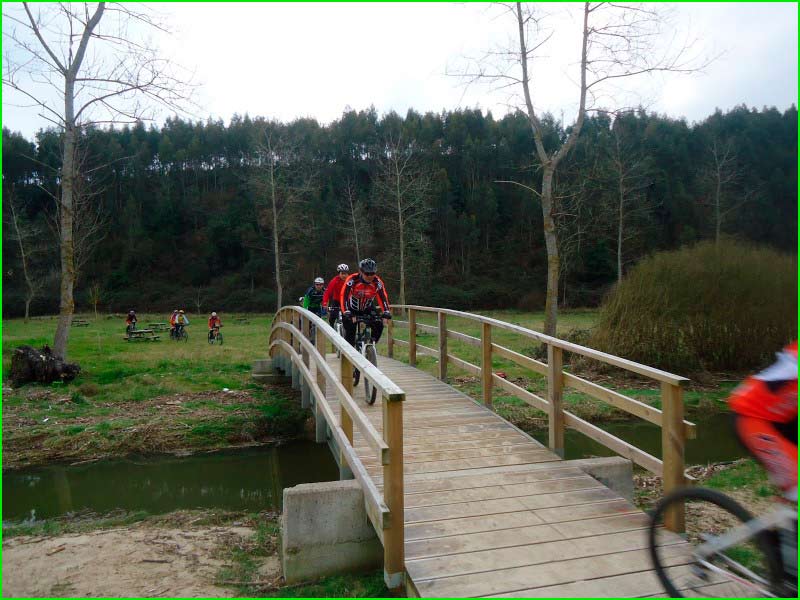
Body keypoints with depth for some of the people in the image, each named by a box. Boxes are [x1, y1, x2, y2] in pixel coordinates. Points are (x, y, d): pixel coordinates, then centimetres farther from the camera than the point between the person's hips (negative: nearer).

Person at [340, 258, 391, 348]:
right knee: (350, 331, -13)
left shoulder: (378, 282, -22)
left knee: (379, 325, -17)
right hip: (352, 309, -2)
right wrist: (347, 313, -44)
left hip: (368, 309, 2)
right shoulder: (352, 280, -29)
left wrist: (386, 313, -34)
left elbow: (383, 298, -20)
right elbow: (344, 297, -33)